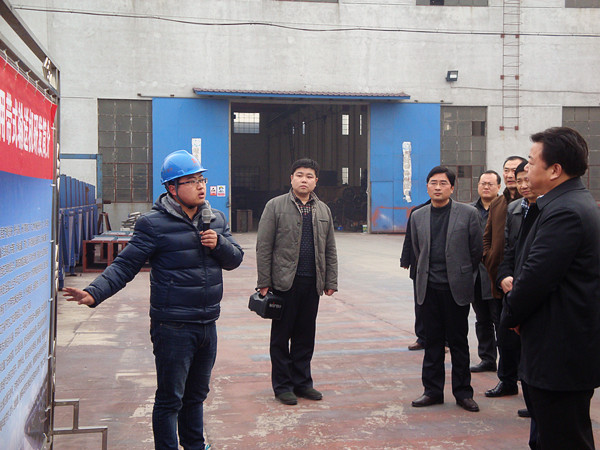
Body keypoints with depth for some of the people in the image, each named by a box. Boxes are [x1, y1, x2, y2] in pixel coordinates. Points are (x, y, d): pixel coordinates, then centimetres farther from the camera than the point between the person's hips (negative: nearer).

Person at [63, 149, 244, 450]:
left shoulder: (216, 220, 9)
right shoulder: (154, 224, -10)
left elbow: (235, 259, 11)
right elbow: (125, 265, -11)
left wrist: (218, 244, -10)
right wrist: (95, 293, -25)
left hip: (207, 324, 6)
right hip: (173, 327, -6)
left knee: (196, 394, 21)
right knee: (170, 399, 2)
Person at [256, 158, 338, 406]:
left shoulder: (323, 210, 13)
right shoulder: (275, 206, -1)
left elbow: (330, 250, 15)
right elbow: (263, 247, -4)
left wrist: (331, 281, 9)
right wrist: (264, 282, -9)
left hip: (312, 283, 4)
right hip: (284, 283, -4)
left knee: (305, 336, 11)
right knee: (281, 336, 5)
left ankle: (302, 382, 23)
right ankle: (282, 386, 15)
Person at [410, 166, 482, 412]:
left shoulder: (468, 214, -3)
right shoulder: (418, 216, 8)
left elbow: (477, 251, 3)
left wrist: (461, 275, 9)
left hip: (456, 288, -3)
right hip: (429, 288, 3)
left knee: (458, 342, 5)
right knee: (432, 341, 9)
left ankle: (463, 392, 16)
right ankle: (433, 390, 19)